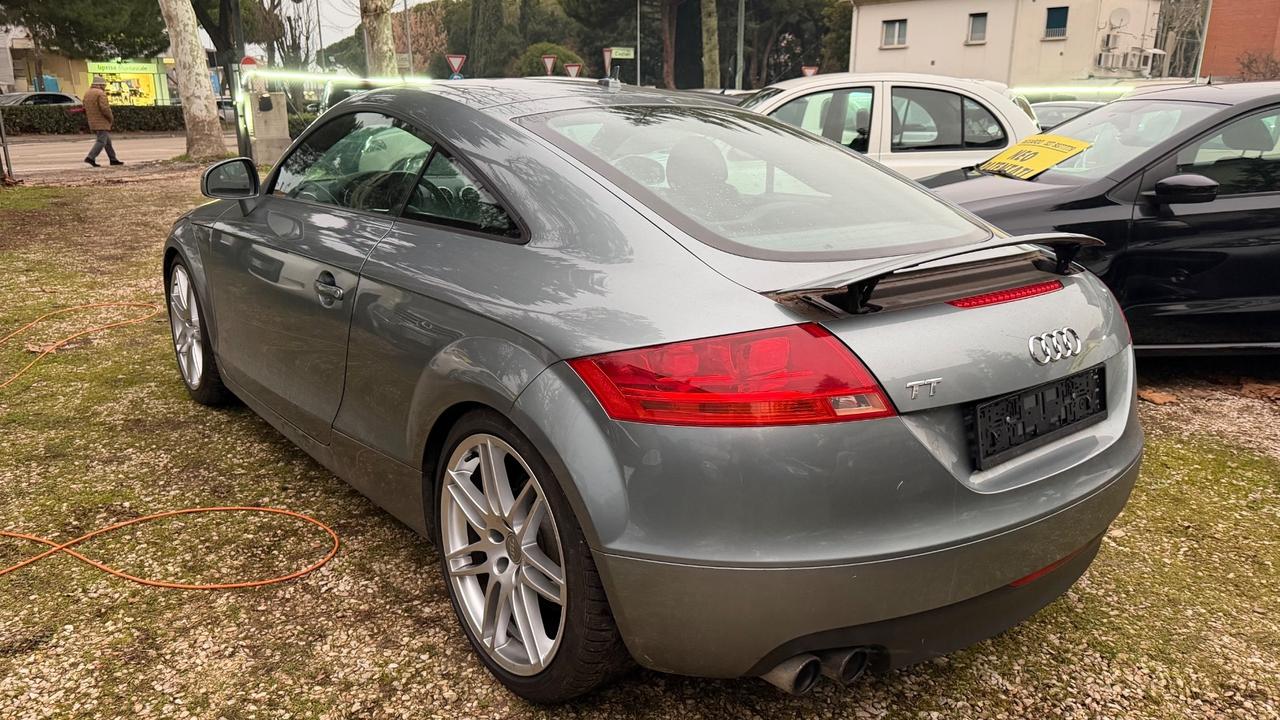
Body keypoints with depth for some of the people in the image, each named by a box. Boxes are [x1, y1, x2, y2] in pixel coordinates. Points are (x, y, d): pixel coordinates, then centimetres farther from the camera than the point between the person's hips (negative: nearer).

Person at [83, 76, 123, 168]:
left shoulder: (87, 94, 14)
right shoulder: (101, 93, -13)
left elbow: (85, 110, 16)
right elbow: (105, 108, -23)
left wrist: (91, 118, 23)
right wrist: (111, 118, -9)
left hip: (93, 122, 9)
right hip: (102, 122, -9)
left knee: (107, 140, 15)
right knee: (101, 141, -10)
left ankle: (113, 159, 17)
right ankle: (91, 158, -20)